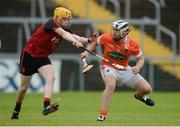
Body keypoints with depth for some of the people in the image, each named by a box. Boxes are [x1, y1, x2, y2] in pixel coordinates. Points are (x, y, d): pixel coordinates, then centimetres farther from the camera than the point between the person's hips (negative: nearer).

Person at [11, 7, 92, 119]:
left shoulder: (66, 29, -3)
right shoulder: (51, 23, -24)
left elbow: (76, 37, -19)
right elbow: (63, 33, -43)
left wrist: (88, 40, -38)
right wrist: (75, 41, -59)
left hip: (42, 57, 6)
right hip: (29, 55, -5)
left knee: (51, 77, -23)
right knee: (24, 87, 5)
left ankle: (46, 106, -34)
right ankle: (16, 110, 29)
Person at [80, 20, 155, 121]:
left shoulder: (133, 45, -15)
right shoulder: (106, 37, -15)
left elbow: (141, 58, 0)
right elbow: (95, 43, 5)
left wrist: (138, 67, -21)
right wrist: (87, 51, -11)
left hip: (125, 70, 2)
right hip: (108, 67, -2)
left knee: (147, 89, -1)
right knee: (110, 85, -36)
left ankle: (139, 96, 40)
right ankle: (102, 115, -31)